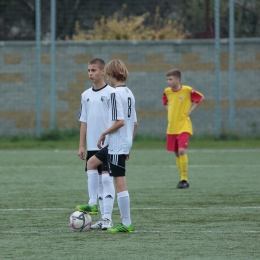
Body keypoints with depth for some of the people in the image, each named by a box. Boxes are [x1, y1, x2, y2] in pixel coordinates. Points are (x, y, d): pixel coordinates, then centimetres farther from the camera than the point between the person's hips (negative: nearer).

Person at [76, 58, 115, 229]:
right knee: (93, 178, 6)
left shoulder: (111, 93, -6)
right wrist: (81, 145, 11)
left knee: (106, 178, -6)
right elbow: (84, 122, 15)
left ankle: (106, 218, -4)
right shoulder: (86, 95, 12)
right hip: (91, 145, 6)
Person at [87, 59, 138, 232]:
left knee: (120, 183, -6)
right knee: (92, 163, 23)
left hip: (117, 145, -10)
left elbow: (120, 121, -23)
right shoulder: (129, 93, 12)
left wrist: (104, 134, -10)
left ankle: (126, 224, -3)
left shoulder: (116, 93, -16)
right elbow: (135, 123, 15)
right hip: (125, 143, 10)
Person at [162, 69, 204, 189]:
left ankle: (184, 179, -11)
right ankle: (182, 179, 18)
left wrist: (190, 110, -4)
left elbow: (200, 98, 3)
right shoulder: (167, 91, 4)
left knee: (182, 151, -18)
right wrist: (170, 110, 9)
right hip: (171, 127, 6)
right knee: (176, 153, 9)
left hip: (183, 126, -6)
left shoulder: (187, 90, -11)